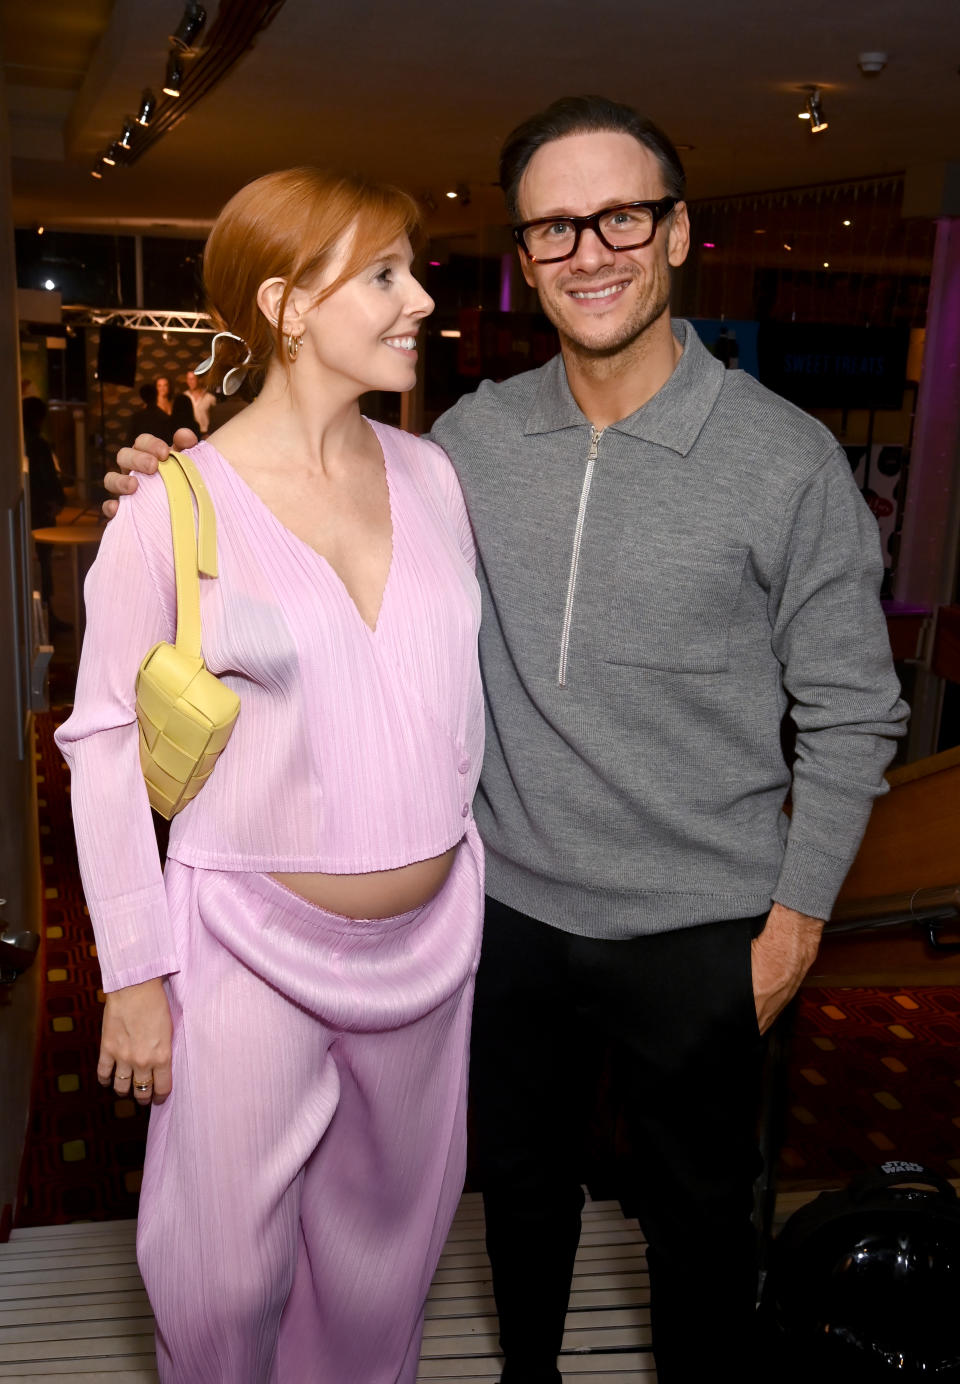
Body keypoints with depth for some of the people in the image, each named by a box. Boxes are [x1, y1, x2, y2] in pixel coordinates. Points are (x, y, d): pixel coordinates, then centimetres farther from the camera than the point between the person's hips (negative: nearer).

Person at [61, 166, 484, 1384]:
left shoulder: (428, 473, 0)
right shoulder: (171, 508, -13)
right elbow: (107, 743, -8)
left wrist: (463, 850, 12)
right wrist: (135, 973, -7)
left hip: (432, 937, 4)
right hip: (257, 948, -4)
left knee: (388, 1236, 23)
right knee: (226, 1271, 14)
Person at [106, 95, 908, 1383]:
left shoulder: (788, 458, -13)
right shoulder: (474, 436, -4)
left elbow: (850, 713, -7)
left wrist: (798, 915, -7)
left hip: (697, 934, -3)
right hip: (511, 905, 4)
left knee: (697, 1213, 19)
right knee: (522, 1177, 25)